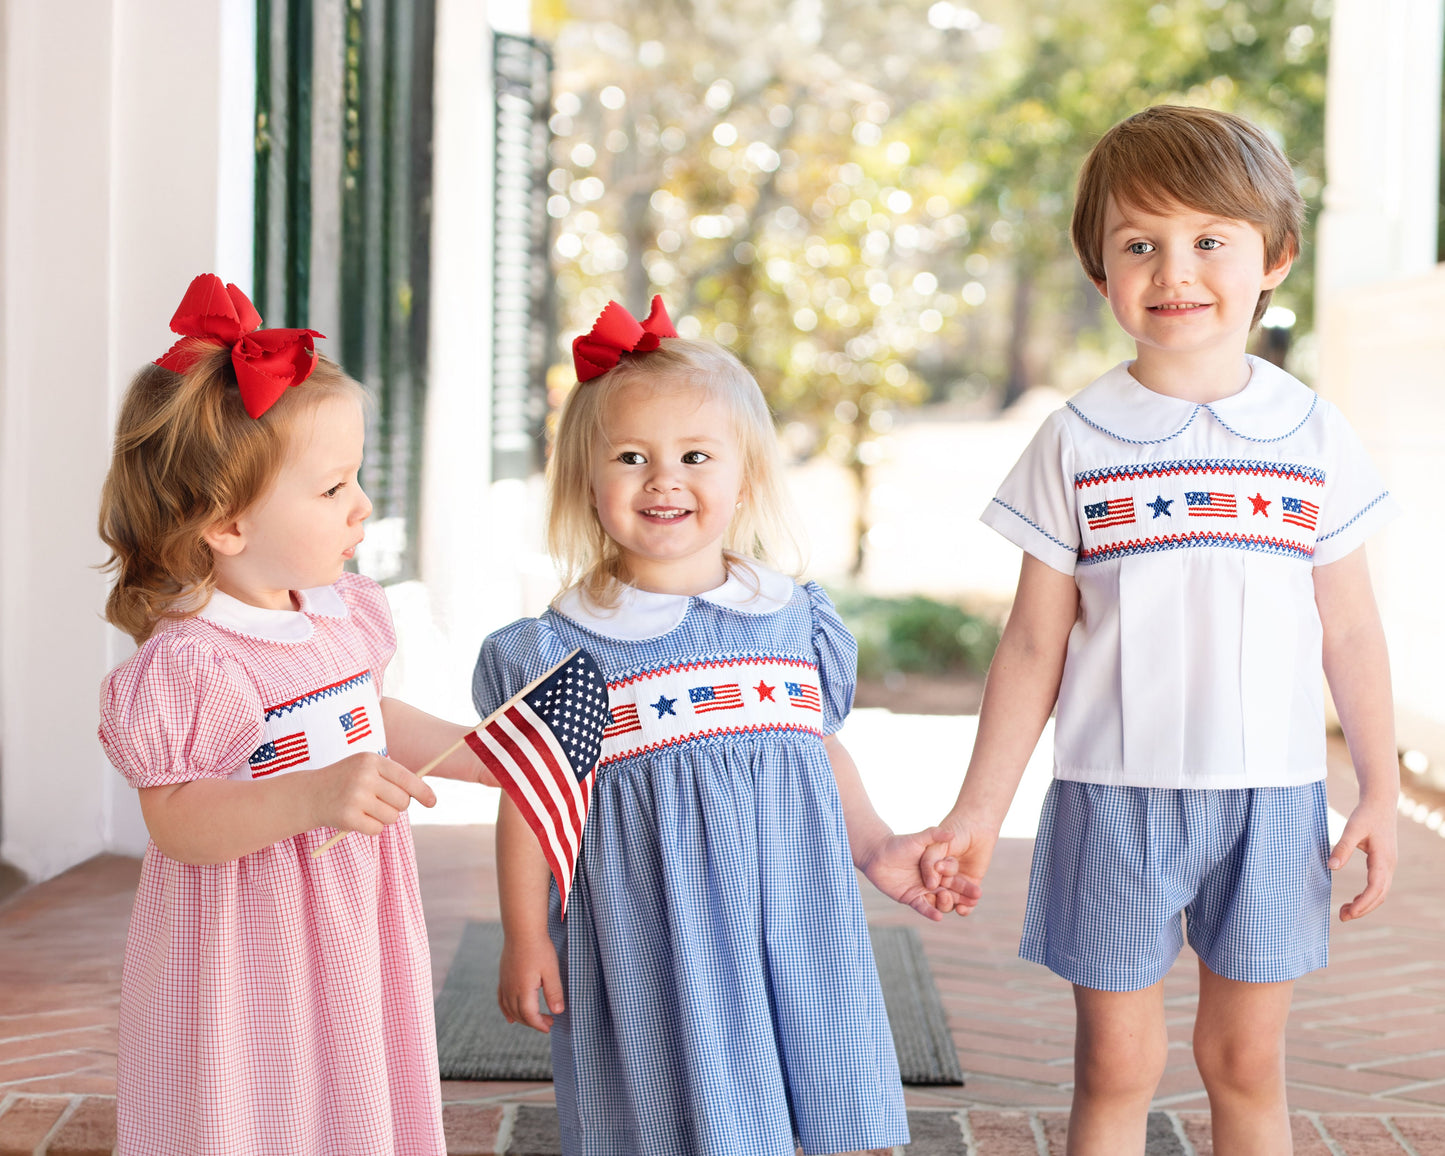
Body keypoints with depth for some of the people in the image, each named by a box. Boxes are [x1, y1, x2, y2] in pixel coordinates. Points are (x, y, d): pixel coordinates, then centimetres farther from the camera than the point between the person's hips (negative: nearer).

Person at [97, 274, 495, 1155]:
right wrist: (314, 797, -33)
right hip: (253, 959, -7)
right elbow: (175, 820, -22)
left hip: (358, 933, 8)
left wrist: (490, 758, 19)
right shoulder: (187, 661, -21)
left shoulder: (342, 612, 4)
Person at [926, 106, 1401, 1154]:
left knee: (1247, 1063, 10)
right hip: (1115, 793, -1)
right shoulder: (1078, 443, -1)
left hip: (1271, 796, 1)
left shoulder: (1313, 435, 2)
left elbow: (1349, 632, 8)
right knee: (1116, 1065, 6)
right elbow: (1034, 645, 2)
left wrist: (1381, 790, 6)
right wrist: (980, 810, 0)